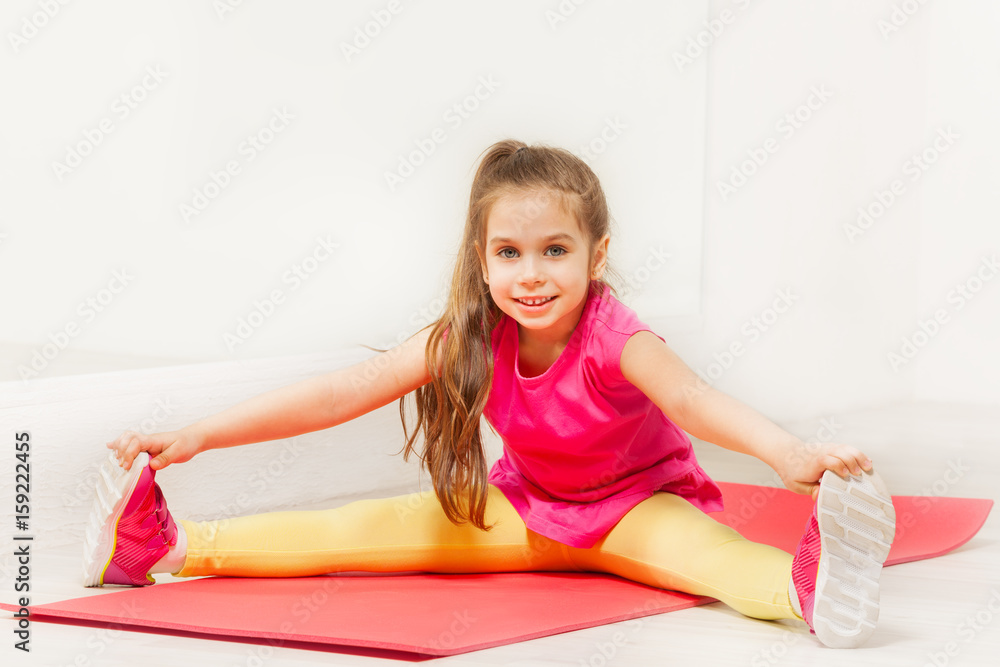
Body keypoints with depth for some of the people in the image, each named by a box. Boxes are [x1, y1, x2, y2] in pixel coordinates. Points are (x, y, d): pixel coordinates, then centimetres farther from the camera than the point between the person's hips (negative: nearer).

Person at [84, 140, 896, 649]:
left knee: (705, 547, -38)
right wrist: (197, 436, -20)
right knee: (380, 527, -11)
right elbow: (343, 392, -15)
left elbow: (688, 396, -48)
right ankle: (172, 546, -15)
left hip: (641, 505, -5)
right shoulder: (471, 337, -14)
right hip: (529, 508, 5)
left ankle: (808, 583, -71)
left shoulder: (614, 336, -29)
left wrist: (789, 454, -68)